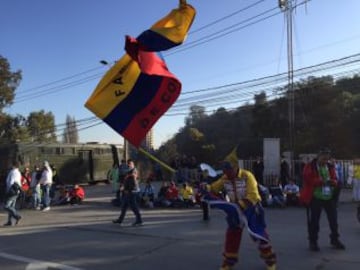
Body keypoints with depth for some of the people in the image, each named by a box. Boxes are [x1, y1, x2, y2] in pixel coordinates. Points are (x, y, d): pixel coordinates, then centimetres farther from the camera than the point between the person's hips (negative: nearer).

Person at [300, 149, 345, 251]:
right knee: (313, 221, 1)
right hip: (314, 198, -4)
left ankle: (334, 240, 31)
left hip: (329, 197, 5)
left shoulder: (330, 167, 11)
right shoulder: (309, 167, -4)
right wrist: (320, 181, -23)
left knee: (333, 219, 12)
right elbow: (308, 180, -13)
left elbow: (335, 181, 13)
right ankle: (313, 242, 16)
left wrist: (333, 182, -12)